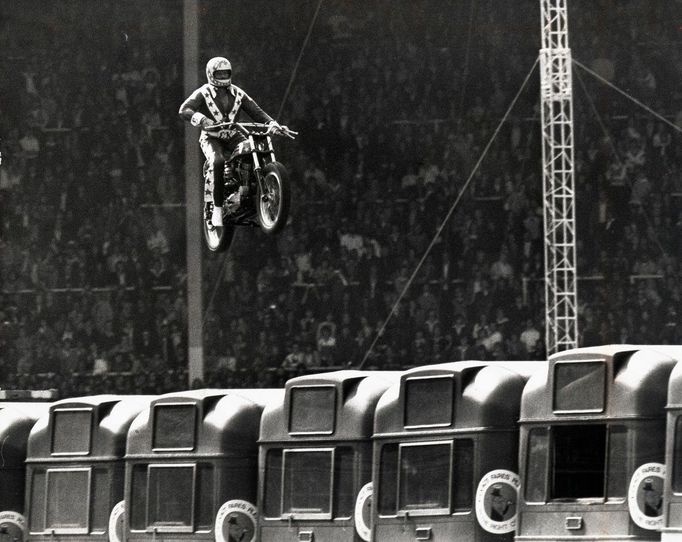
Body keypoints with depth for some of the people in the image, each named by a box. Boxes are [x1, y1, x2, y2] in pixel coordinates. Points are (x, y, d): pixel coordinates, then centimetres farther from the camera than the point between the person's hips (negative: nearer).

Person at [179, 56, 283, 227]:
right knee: (218, 162, -35)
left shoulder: (237, 94, 8)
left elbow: (256, 111, 3)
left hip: (232, 136, 4)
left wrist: (272, 123, -17)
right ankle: (217, 208, -30)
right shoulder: (203, 93, -6)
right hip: (211, 138, -4)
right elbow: (184, 109, -21)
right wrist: (201, 119, -41)